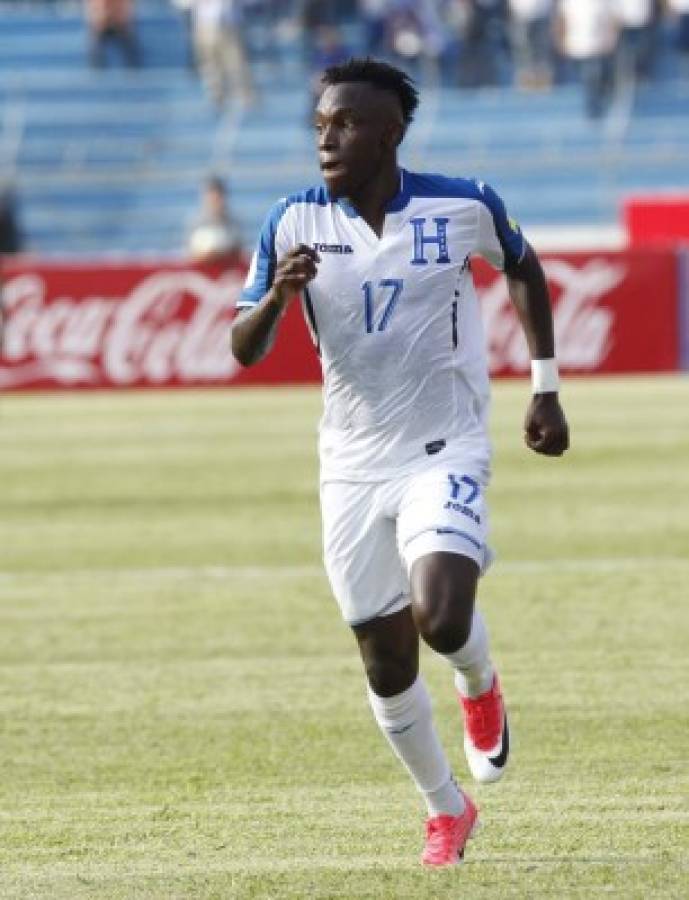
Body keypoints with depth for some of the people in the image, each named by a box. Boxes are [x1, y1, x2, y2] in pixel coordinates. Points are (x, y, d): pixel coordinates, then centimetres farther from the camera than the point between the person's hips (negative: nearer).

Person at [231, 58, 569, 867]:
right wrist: (278, 294, -29)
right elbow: (244, 349, -7)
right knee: (387, 666, 6)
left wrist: (545, 389, 10)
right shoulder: (294, 223, -7)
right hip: (353, 466, 2)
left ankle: (479, 687, 13)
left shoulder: (462, 207, -10)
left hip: (444, 454, -2)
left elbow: (522, 267, 11)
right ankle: (445, 808, 29)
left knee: (441, 619, -24)